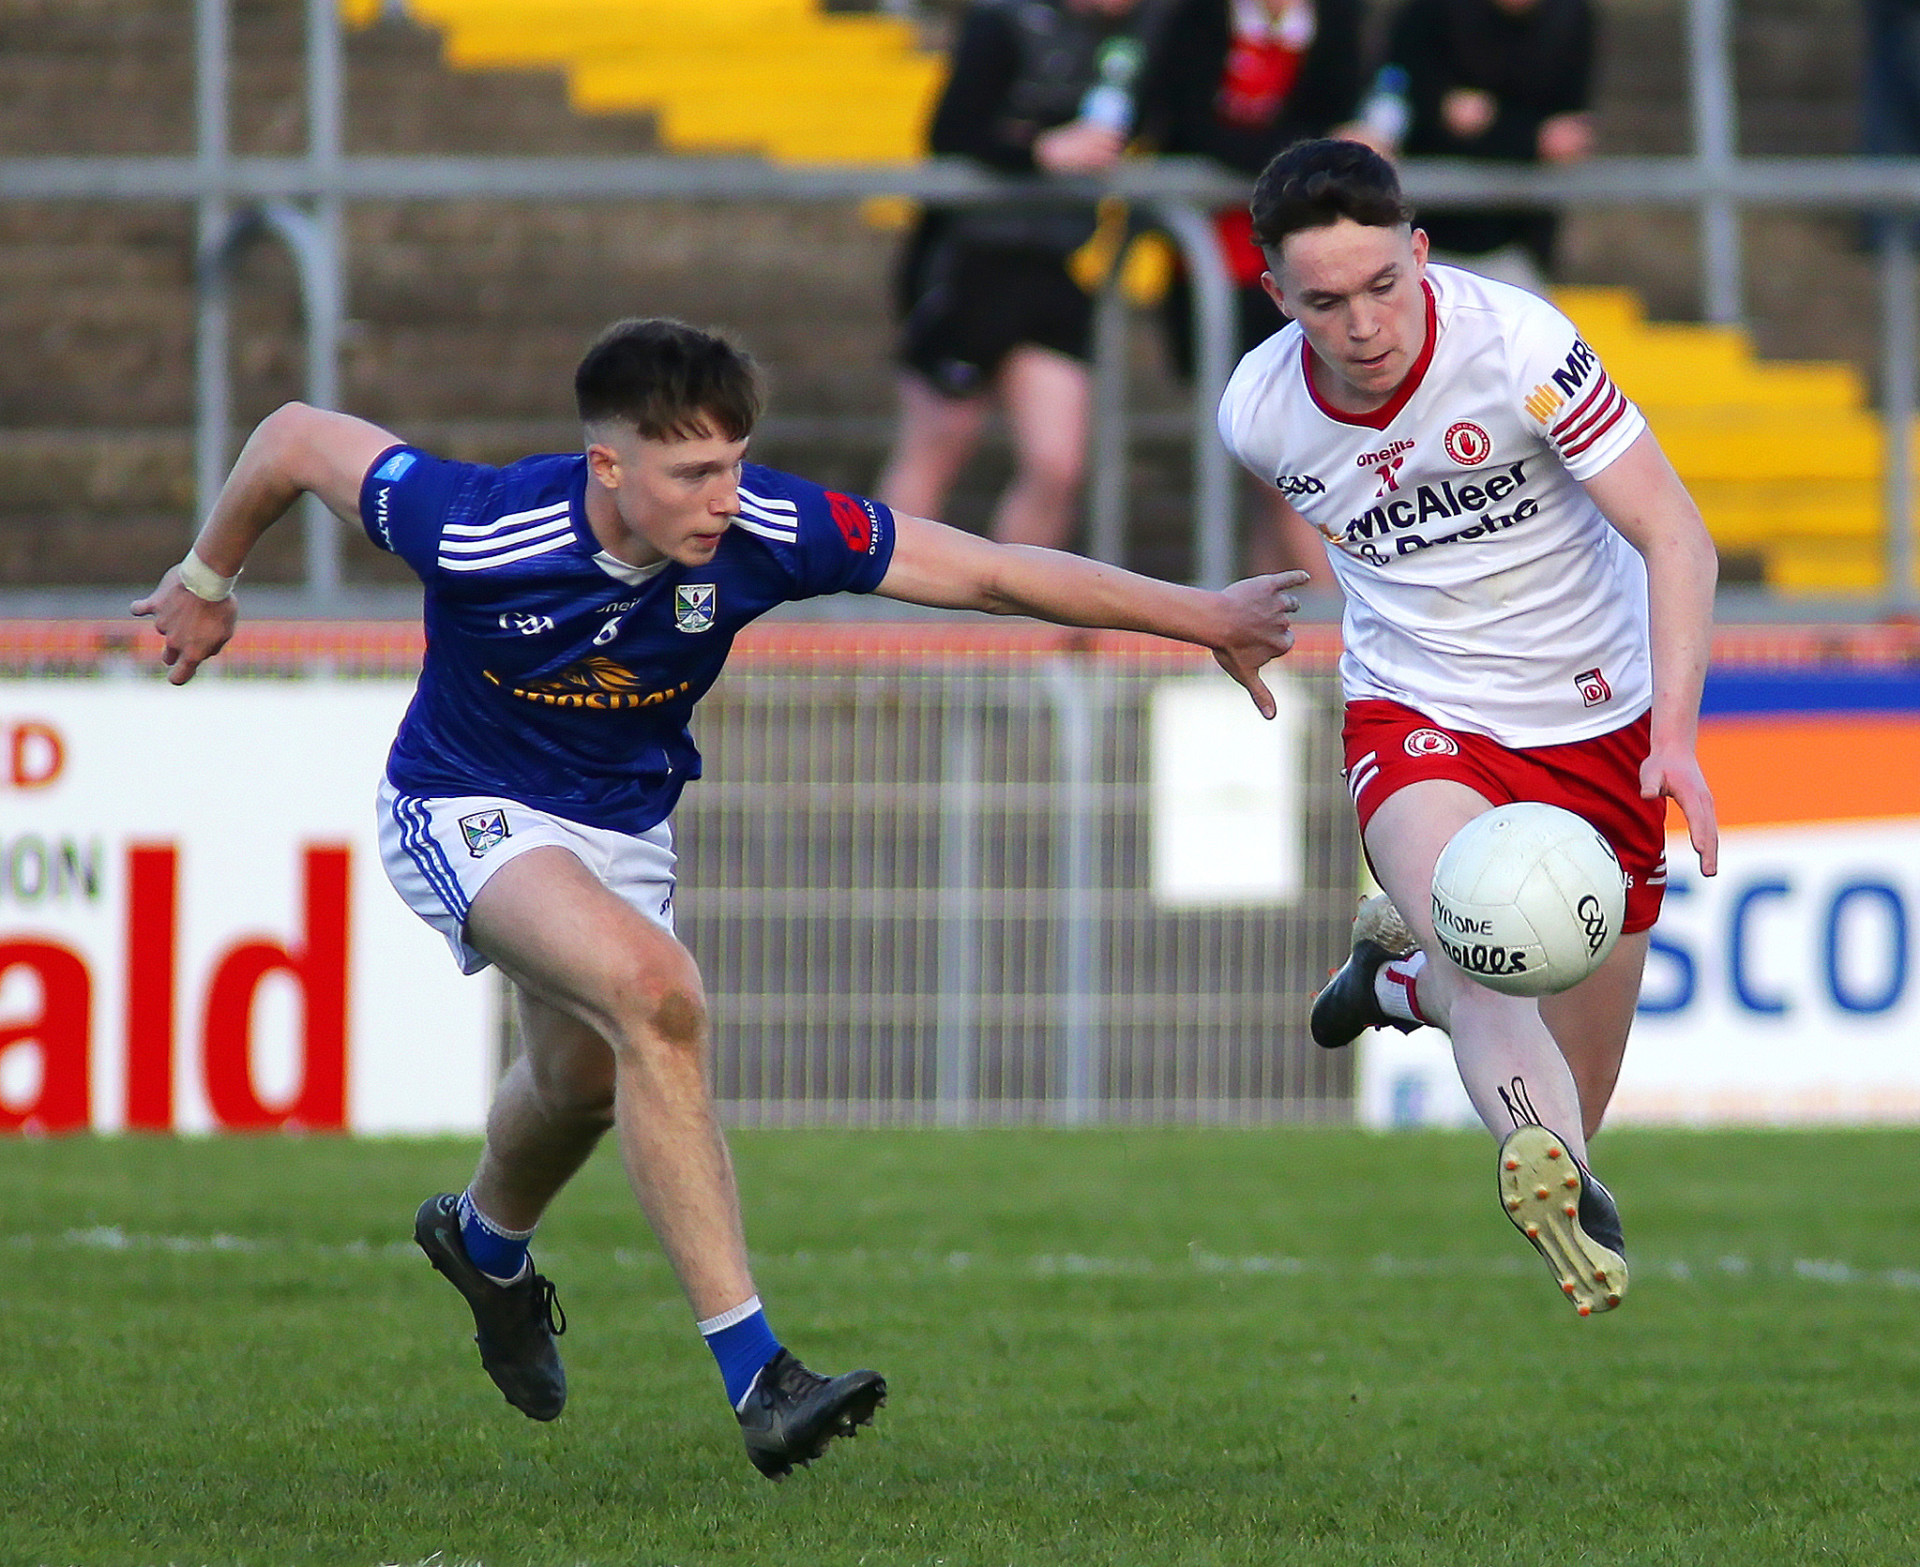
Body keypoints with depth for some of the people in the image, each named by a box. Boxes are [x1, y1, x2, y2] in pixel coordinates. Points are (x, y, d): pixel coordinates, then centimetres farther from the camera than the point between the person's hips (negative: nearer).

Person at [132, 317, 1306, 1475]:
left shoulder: (764, 533, -25)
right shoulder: (481, 530, -33)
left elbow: (994, 574, -20)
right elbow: (297, 438, -17)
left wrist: (1200, 617, -21)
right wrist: (207, 583, 0)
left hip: (625, 822, 5)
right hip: (469, 809, -5)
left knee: (587, 1080, 23)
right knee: (655, 992, -30)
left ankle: (487, 1239, 61)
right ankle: (756, 1377, -30)